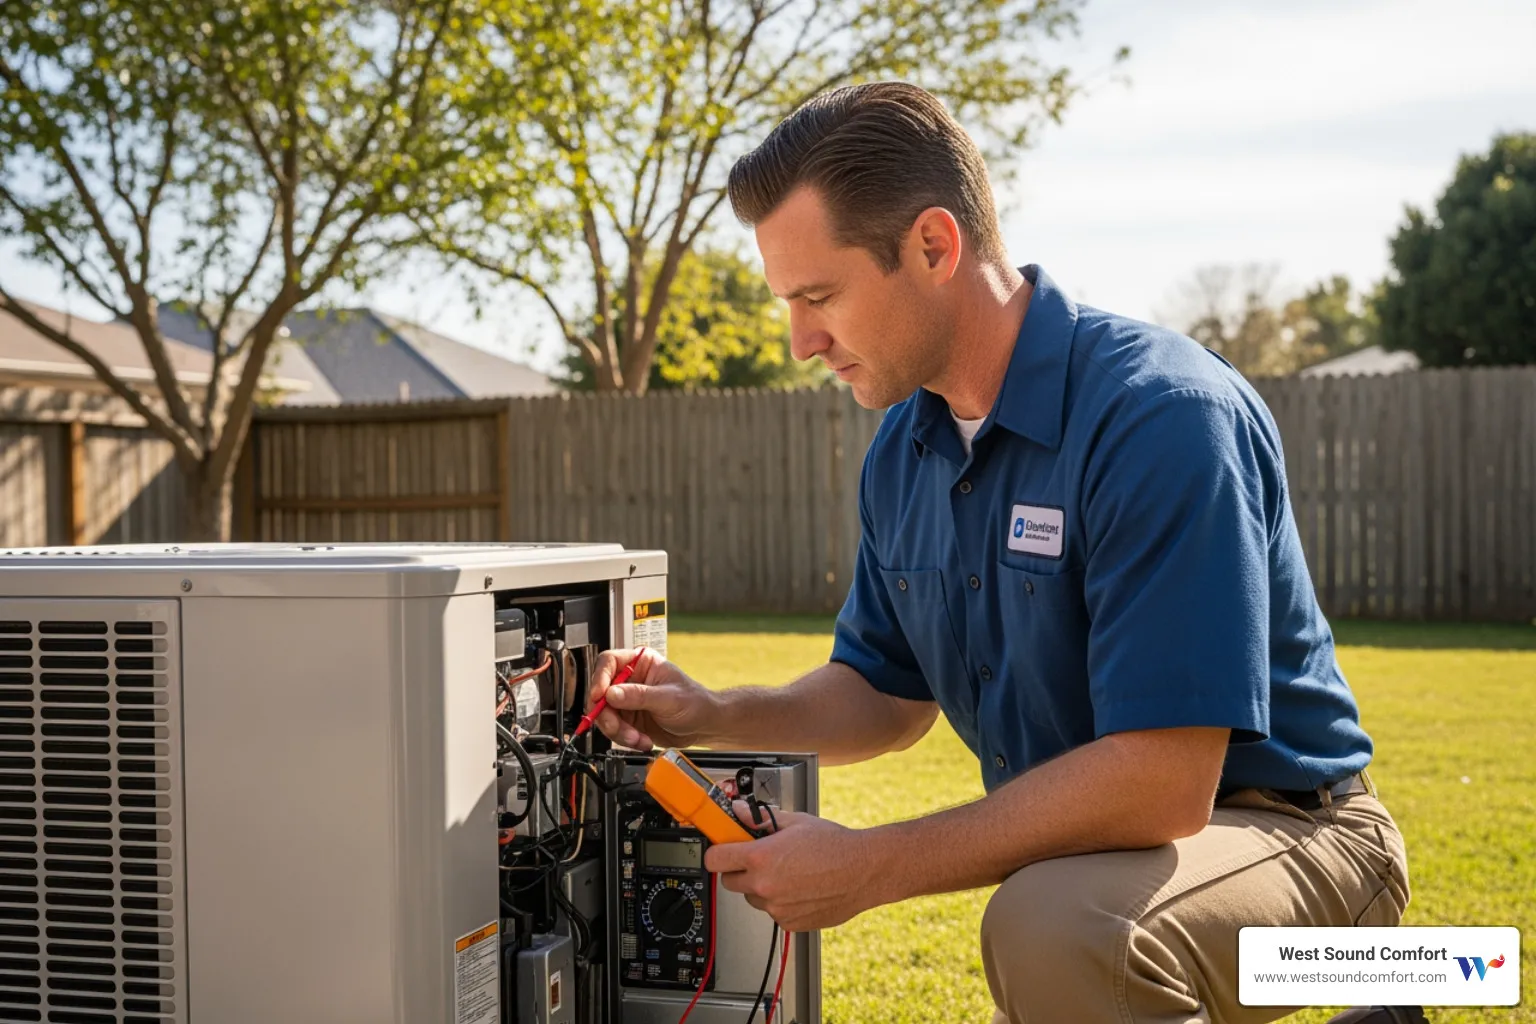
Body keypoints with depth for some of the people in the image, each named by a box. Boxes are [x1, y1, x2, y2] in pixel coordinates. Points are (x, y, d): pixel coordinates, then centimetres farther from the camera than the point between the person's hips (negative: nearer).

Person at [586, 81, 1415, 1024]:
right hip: (1090, 838, 8)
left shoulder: (1163, 416, -26)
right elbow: (890, 693, 13)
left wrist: (868, 867, -25)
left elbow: (1159, 781, -31)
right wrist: (714, 716, -5)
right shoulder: (903, 451, 1)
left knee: (1054, 924, -36)